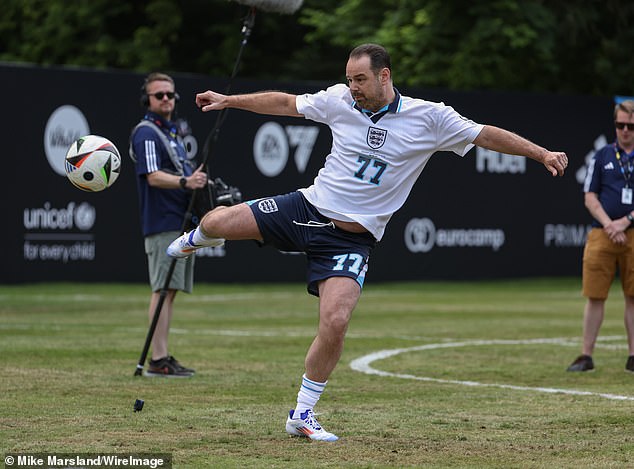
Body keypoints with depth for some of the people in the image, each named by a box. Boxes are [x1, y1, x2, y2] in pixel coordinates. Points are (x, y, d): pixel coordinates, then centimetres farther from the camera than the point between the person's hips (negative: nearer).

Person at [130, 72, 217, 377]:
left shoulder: (172, 132, 22)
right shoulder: (146, 133, -9)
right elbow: (154, 177, -21)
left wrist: (197, 183, 15)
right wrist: (185, 182, -36)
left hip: (181, 221, 10)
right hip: (163, 223, -10)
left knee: (170, 290, 10)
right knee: (163, 290, -12)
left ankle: (163, 357, 13)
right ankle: (158, 360, -14)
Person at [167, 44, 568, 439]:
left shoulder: (429, 118, -7)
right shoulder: (339, 100, -1)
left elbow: (488, 135, -3)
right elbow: (285, 103, 13)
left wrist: (542, 153, -11)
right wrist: (229, 100, 14)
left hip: (352, 239, -2)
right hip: (307, 209, 2)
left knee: (336, 323, -21)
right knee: (216, 223, -8)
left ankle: (302, 416, -2)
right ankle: (196, 239, 36)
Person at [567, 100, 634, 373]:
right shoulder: (602, 156, 10)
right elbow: (590, 197, 7)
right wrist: (608, 225, -7)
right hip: (601, 235, 1)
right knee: (595, 296, 0)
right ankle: (586, 356, 4)